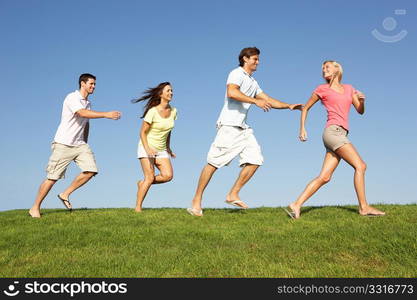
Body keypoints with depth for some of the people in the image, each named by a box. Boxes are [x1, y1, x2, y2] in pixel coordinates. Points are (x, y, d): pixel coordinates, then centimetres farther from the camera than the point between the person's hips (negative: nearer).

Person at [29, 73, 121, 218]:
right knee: (52, 177, -4)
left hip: (79, 144, 7)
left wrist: (85, 143, 27)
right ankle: (35, 208, 11)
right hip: (63, 144, -7)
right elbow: (82, 113, -30)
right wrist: (106, 114, -34)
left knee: (91, 170, -10)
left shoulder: (88, 103, 14)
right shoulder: (72, 98, -12)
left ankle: (65, 194, 6)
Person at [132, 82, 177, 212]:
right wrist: (148, 149, -26)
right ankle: (137, 208, -4)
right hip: (147, 147, -5)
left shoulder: (173, 111, 1)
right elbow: (143, 132, -13)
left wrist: (168, 148, 17)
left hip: (161, 150, 6)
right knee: (150, 178, -16)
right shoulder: (153, 111, -16)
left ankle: (142, 183, 10)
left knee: (168, 175, -14)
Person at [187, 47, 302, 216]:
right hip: (229, 125, -9)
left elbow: (269, 101, 25)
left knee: (255, 160, -3)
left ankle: (233, 195, 3)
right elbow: (231, 92, -22)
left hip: (243, 128, 9)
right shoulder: (237, 73, -2)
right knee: (213, 163, -8)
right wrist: (255, 101, -21)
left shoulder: (253, 82, 25)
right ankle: (197, 200, 0)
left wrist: (289, 106, 13)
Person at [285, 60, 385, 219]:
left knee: (324, 177, -2)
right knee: (360, 166, -13)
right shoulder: (322, 89, 8)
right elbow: (305, 108, 16)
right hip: (333, 131, -5)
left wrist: (362, 100, -4)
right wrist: (302, 128, 6)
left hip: (341, 135, 5)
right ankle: (364, 207, -10)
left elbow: (360, 111, 17)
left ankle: (296, 205, -2)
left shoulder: (349, 88, 22)